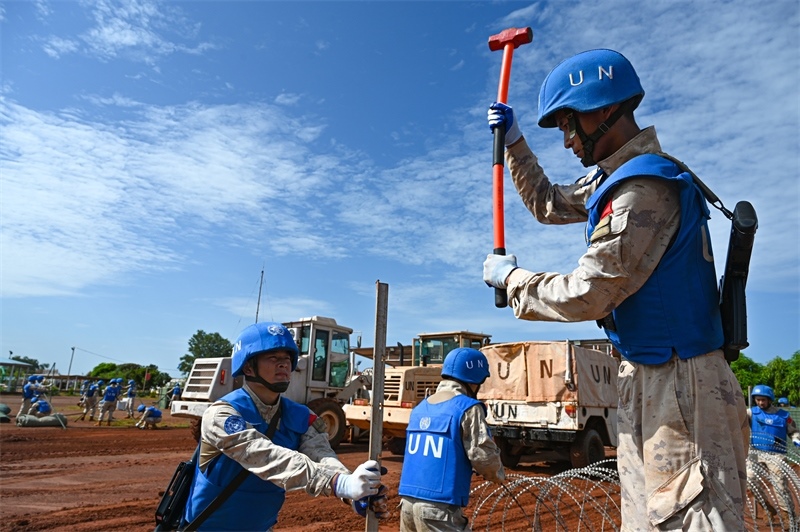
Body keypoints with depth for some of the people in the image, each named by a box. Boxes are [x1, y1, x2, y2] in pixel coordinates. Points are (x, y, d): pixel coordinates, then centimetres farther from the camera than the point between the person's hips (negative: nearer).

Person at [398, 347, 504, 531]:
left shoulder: (420, 407, 11)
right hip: (439, 508, -7)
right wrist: (499, 475, 12)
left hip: (407, 502, 7)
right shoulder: (467, 408, -10)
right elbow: (484, 457, -11)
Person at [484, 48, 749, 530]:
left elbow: (585, 295, -23)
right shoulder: (614, 178, 10)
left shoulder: (646, 188, -22)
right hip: (649, 381, 10)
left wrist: (509, 278, -7)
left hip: (678, 385, -10)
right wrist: (514, 142, 18)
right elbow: (549, 204, 24)